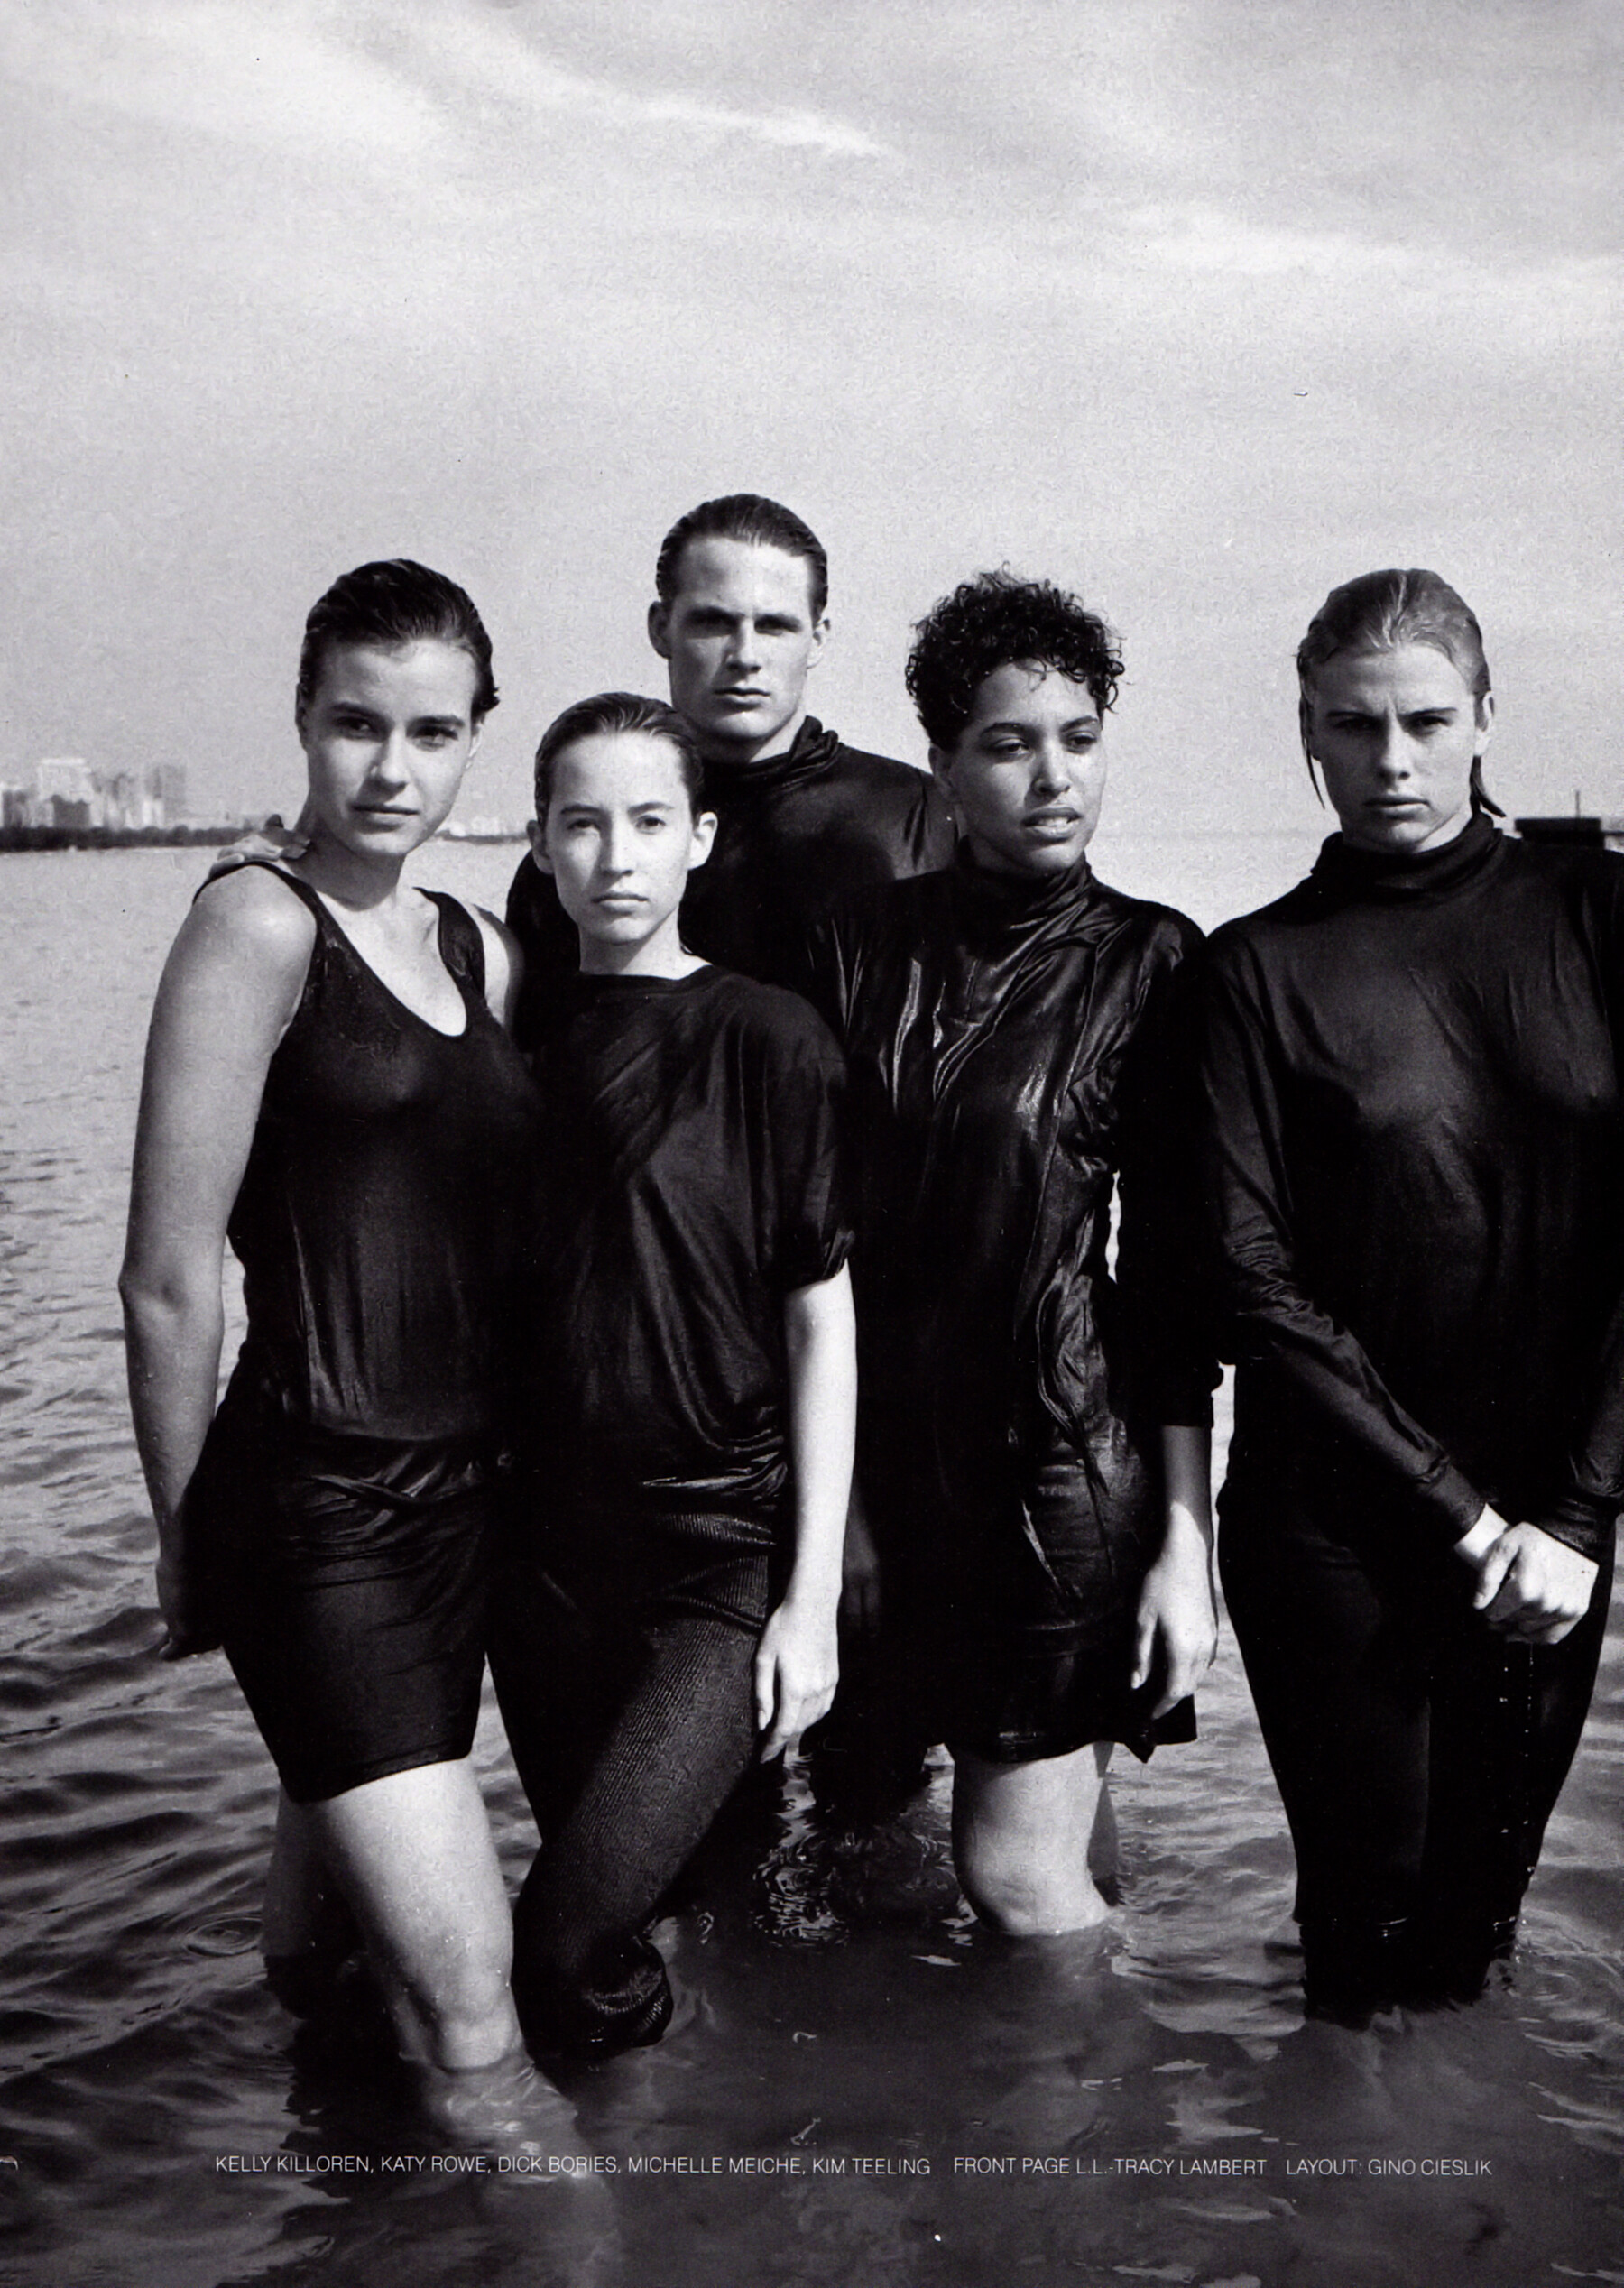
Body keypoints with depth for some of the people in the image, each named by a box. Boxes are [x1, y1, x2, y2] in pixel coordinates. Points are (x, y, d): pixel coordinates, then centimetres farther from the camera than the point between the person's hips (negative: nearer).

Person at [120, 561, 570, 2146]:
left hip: (458, 1492, 7)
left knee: (331, 1914, 21)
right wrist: (190, 1539, -2)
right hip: (318, 1508, -7)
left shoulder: (478, 949, 12)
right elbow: (169, 1284, -10)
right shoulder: (258, 927, -10)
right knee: (469, 2007, -8)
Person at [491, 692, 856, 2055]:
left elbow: (823, 1326, -6)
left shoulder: (768, 1039, -6)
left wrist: (812, 1599, -9)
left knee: (570, 1944, -14)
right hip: (544, 1550, 5)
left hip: (726, 1550, -4)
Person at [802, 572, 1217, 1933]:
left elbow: (1175, 1273, -4)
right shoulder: (859, 945, 1)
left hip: (1071, 1453, -3)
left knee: (1016, 1873, 1)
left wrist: (1185, 1542, -6)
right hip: (894, 1449, 3)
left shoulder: (1149, 964, -5)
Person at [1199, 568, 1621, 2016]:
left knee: (1477, 1931, 12)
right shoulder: (1263, 967, -2)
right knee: (1369, 1936, 6)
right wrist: (1462, 1515, -10)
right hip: (1335, 1524, -1)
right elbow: (1255, 1282, -7)